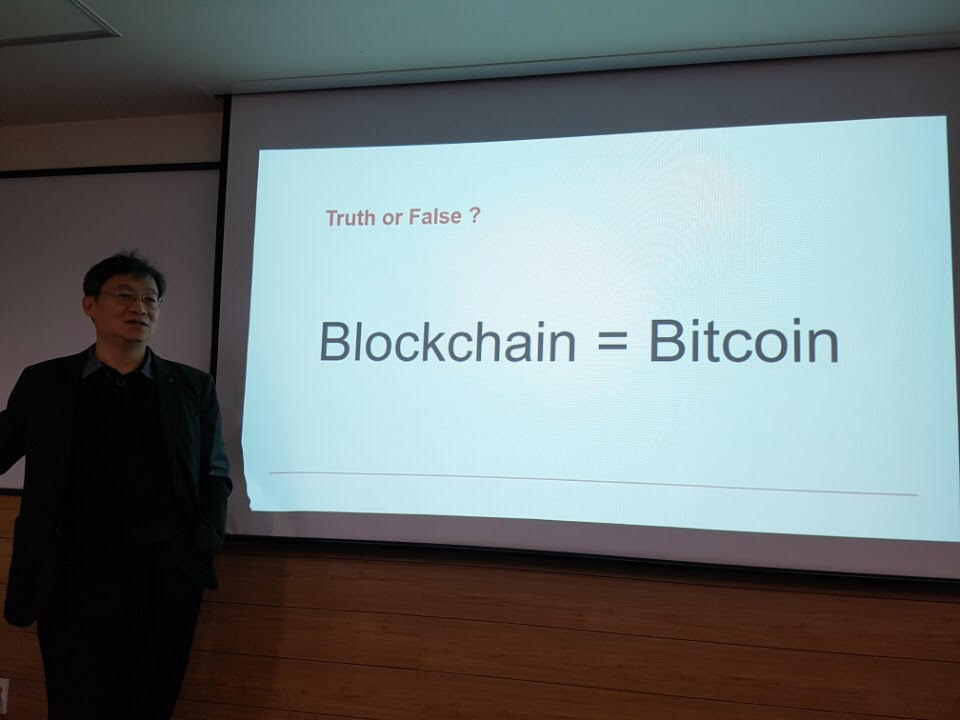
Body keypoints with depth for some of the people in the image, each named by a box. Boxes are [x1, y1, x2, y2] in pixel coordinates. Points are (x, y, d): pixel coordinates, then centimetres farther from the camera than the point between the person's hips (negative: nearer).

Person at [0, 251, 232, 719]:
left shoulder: (193, 386, 9)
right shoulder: (44, 382, 8)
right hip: (74, 574, -1)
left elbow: (215, 473, 8)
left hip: (168, 574, 1)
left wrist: (205, 542, -4)